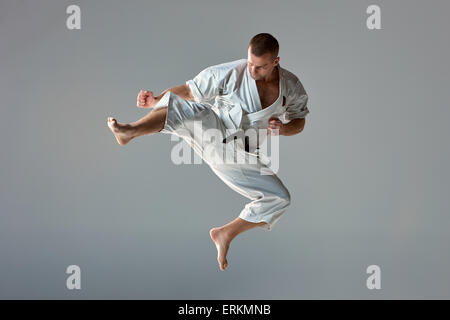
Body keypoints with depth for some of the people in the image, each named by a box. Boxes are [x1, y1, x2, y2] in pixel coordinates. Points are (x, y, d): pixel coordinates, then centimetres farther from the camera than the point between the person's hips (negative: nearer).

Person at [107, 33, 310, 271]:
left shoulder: (292, 87, -3)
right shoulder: (230, 73, -13)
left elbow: (299, 123, 11)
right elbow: (188, 91, -8)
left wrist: (282, 129, -13)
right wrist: (157, 100, -25)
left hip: (238, 156, 4)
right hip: (211, 131, -4)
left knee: (278, 200, -2)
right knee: (178, 107, -35)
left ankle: (225, 234, 12)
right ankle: (129, 131, -56)